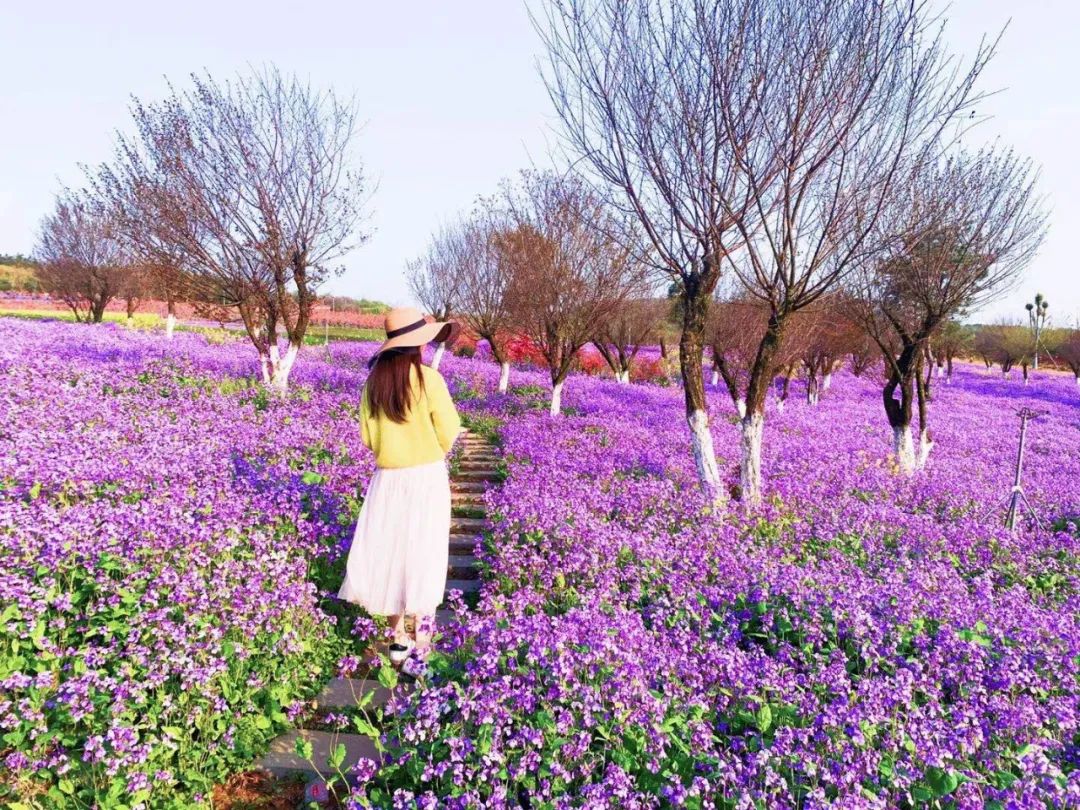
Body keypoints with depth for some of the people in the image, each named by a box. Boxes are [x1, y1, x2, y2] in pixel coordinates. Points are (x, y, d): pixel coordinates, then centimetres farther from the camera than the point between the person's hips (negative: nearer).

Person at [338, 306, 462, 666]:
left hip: (387, 478, 4)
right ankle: (421, 636, 10)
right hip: (427, 476, -4)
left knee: (388, 552, 13)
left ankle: (398, 636, 21)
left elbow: (368, 437, 4)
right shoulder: (429, 378, -13)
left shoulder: (374, 380, 0)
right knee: (422, 553, 5)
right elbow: (448, 433, -9)